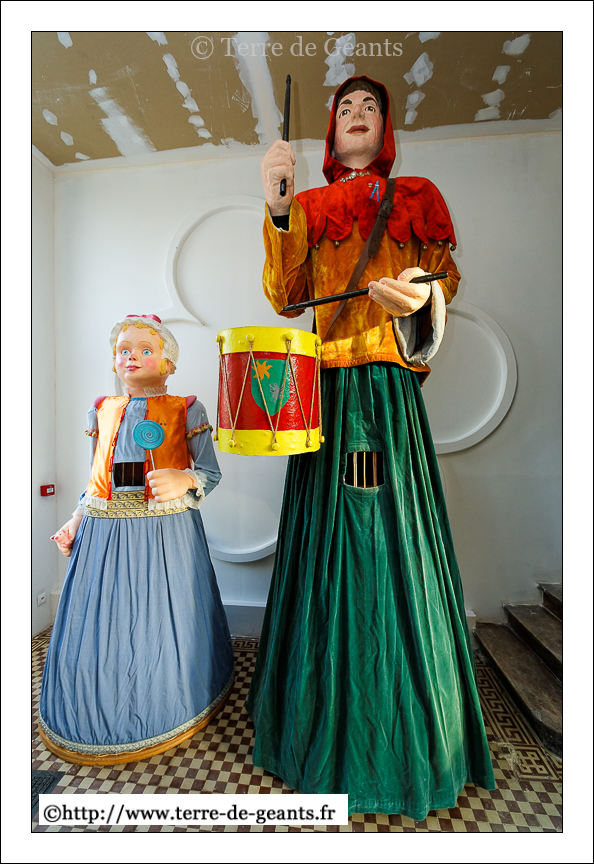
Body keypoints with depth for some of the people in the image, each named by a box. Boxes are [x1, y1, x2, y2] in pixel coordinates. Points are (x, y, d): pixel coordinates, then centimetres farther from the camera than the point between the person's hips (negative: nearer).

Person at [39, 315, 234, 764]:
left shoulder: (187, 409, -1)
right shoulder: (101, 410, 13)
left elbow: (211, 472, -2)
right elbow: (98, 478, 19)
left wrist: (185, 480, -22)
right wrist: (76, 520, 12)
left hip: (167, 532, -3)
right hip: (103, 532, 4)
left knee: (162, 622, 9)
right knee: (100, 622, 14)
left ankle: (167, 710, 39)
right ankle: (100, 712, 44)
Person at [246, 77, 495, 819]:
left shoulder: (418, 198, 22)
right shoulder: (311, 207, 21)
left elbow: (447, 278, 16)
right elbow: (284, 296, 6)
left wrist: (421, 296, -6)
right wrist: (278, 210, -5)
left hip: (392, 388, 0)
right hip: (326, 388, 1)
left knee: (394, 536, -1)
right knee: (331, 542, 2)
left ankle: (409, 732, 22)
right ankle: (328, 726, 24)